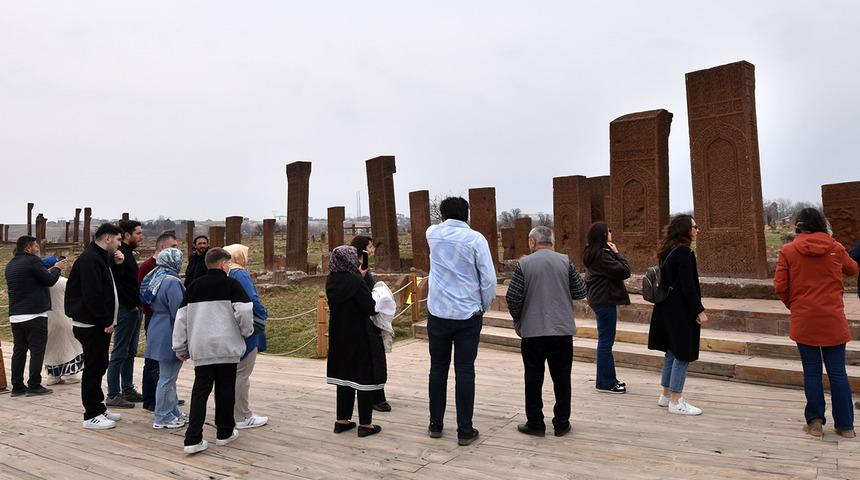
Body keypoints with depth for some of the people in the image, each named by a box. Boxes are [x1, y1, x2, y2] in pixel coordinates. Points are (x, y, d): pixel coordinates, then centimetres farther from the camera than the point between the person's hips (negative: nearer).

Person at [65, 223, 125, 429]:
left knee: (99, 366, 17)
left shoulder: (102, 258, 14)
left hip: (100, 324, 10)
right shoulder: (89, 259, -18)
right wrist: (107, 321, -18)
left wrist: (117, 264, 3)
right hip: (91, 325, -10)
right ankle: (91, 416, 8)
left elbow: (109, 287, 18)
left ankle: (99, 408, 28)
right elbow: (92, 295, -25)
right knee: (93, 368, -2)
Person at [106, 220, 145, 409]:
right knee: (120, 354, -3)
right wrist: (132, 305, -17)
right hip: (126, 310, -10)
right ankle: (113, 396, 5)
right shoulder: (119, 254, -15)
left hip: (134, 310, 10)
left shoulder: (128, 253, 16)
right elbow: (116, 284, -22)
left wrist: (137, 305, 10)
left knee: (130, 353, 15)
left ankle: (128, 391, 24)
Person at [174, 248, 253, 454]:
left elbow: (181, 318, 10)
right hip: (227, 346, -3)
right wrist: (247, 331, 5)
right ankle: (225, 433, 21)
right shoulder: (231, 284, -4)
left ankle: (193, 439, 0)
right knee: (225, 390, 9)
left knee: (200, 391, 7)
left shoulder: (193, 286, 10)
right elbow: (244, 311, -14)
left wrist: (180, 347, 16)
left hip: (201, 348, 4)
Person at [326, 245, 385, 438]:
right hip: (360, 336, -7)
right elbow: (371, 308, -20)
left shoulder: (331, 281, 1)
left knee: (344, 374, 17)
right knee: (364, 376, 3)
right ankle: (365, 424, 10)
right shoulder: (355, 281, -21)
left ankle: (342, 420, 24)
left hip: (340, 336, 7)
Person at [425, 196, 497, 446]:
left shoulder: (433, 233, 1)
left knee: (438, 368, 13)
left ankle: (435, 425, 23)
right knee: (465, 371, 4)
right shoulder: (475, 239, -8)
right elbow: (489, 279, -8)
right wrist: (485, 306, 6)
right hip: (468, 313, -2)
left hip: (438, 313, 2)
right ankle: (465, 431, 10)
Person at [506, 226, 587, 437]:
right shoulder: (565, 261, -2)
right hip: (563, 330, 2)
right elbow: (580, 292, 1)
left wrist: (518, 319, 9)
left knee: (534, 379, 10)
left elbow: (512, 298, -8)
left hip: (532, 331, -2)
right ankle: (561, 424, 20)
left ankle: (535, 424, 17)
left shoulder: (524, 264, -7)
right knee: (562, 379, 12)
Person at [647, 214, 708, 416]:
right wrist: (699, 310, -15)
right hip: (682, 310, -10)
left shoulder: (669, 251, 11)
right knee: (683, 354, -1)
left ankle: (666, 395, 26)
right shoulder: (684, 252, -18)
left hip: (668, 309, 10)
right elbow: (688, 286, -21)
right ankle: (676, 402, 6)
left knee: (672, 351, 17)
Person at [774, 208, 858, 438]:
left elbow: (780, 286, -7)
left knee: (812, 372, 8)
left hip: (803, 320, -1)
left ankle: (815, 422, 12)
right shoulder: (835, 248, 0)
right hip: (833, 320, 1)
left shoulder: (788, 251, -5)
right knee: (837, 372, 9)